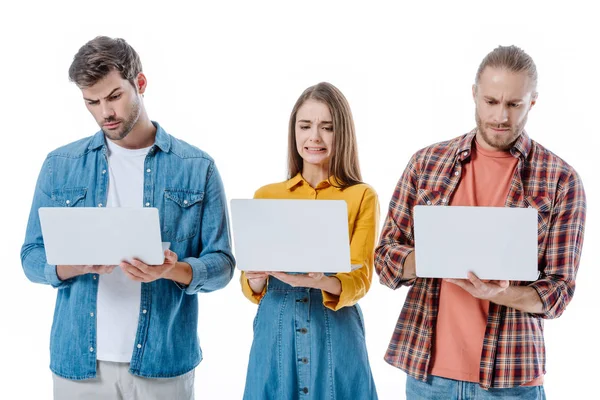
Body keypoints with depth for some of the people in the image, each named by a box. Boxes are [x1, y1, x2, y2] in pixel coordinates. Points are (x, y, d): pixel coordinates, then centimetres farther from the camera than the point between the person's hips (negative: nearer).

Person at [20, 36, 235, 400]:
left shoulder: (197, 168, -1)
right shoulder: (61, 165, 4)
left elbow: (221, 263, -1)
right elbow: (33, 257, 4)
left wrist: (174, 270, -21)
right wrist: (79, 264, -16)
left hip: (163, 361, -1)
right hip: (78, 361, 1)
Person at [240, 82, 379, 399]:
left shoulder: (362, 196, 0)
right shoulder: (266, 196, 6)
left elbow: (360, 278, -8)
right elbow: (251, 287, 4)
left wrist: (321, 282, -28)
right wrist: (256, 276, -19)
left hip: (335, 333, -2)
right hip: (275, 331, 2)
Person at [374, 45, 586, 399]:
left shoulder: (561, 180, -2)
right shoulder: (427, 163, 4)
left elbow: (558, 290, -4)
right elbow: (386, 255, 4)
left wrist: (498, 293, -22)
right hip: (426, 366, 2)